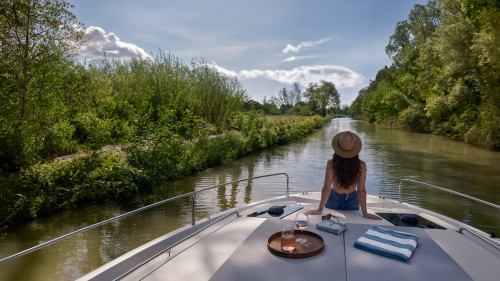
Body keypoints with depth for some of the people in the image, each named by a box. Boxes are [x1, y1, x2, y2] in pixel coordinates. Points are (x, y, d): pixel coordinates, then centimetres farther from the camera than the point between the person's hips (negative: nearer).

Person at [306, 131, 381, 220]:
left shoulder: (331, 164, -27)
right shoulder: (361, 166, -23)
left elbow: (326, 188, -23)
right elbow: (361, 190, -19)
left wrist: (320, 210, -13)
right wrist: (365, 213, -10)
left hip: (333, 202, -1)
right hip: (352, 202, 1)